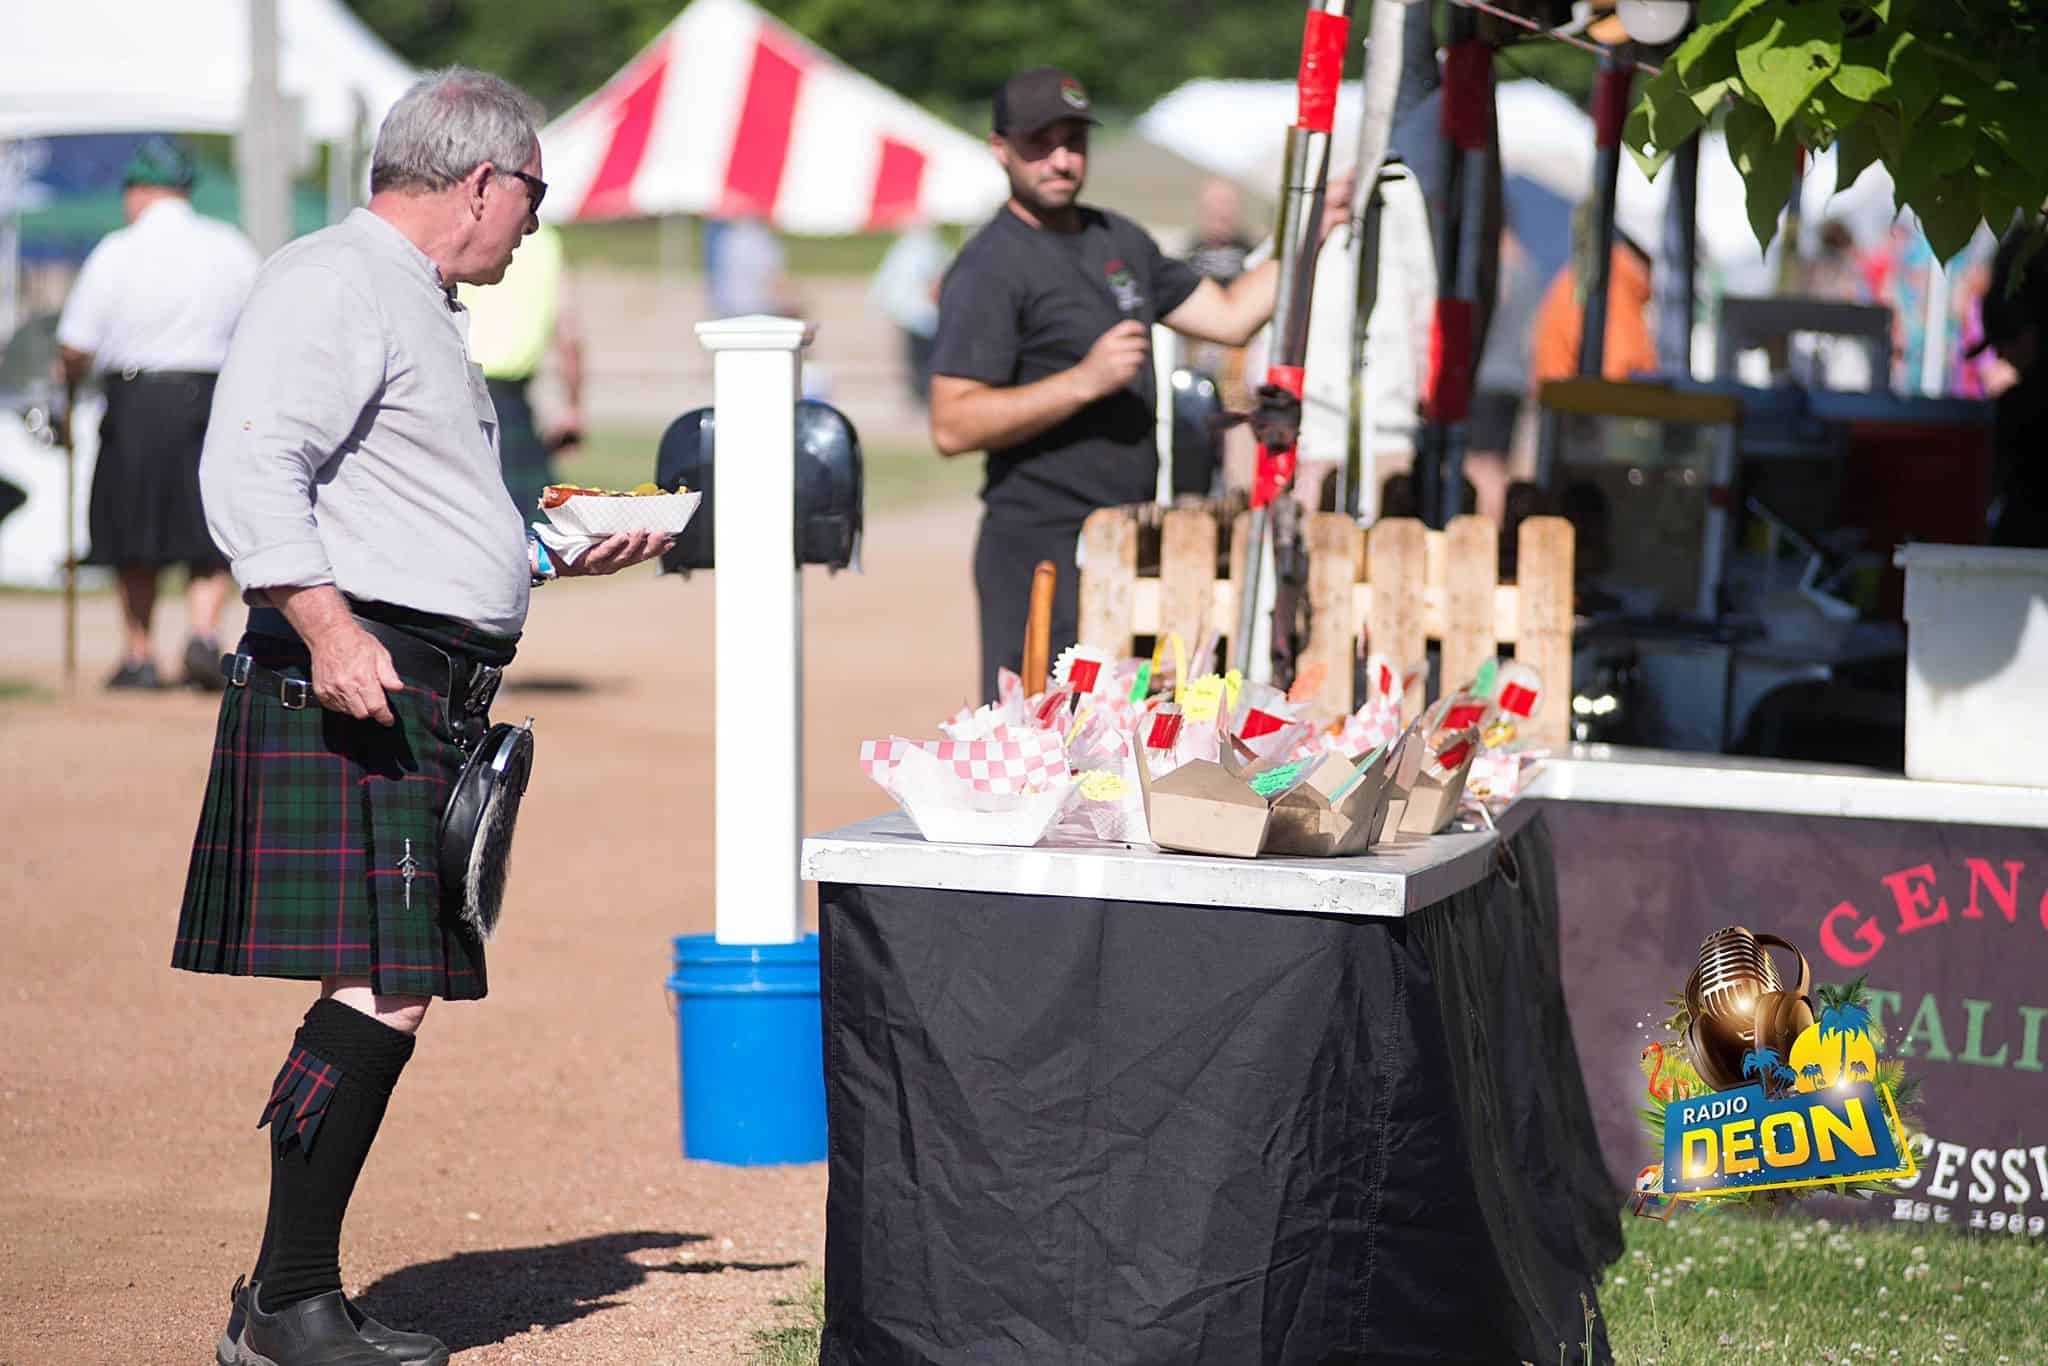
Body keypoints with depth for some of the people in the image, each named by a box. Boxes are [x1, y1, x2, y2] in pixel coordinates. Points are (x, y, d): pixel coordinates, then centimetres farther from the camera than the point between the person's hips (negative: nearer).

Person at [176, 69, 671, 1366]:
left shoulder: (421, 305, 26)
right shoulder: (334, 280, -7)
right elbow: (248, 467, -19)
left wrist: (564, 553, 30)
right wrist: (327, 627, -27)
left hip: (429, 698, 10)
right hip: (356, 683, -10)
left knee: (388, 1001, 8)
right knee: (379, 998, -15)